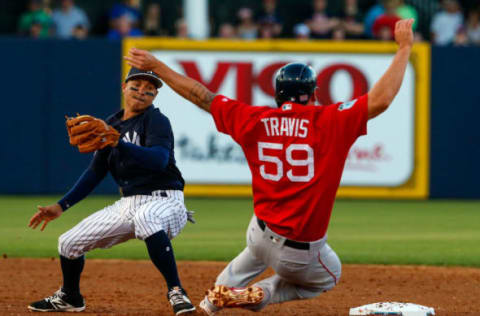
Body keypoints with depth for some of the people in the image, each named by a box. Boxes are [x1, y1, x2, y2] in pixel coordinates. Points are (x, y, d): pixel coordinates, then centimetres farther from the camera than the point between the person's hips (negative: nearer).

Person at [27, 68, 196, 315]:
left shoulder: (156, 120, -10)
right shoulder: (111, 125, 11)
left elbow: (159, 159, -29)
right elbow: (96, 172, 17)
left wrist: (117, 143, -39)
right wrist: (61, 206, 11)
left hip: (163, 200, -7)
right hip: (128, 203, 7)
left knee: (145, 218, -44)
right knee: (69, 243, 8)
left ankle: (176, 292, -37)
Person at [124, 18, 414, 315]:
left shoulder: (255, 121, -4)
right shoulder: (329, 122, -15)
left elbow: (201, 96, 5)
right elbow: (381, 100, -22)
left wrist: (155, 64, 15)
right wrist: (404, 47, -14)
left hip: (261, 233, 5)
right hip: (304, 254, -5)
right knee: (329, 275, 29)